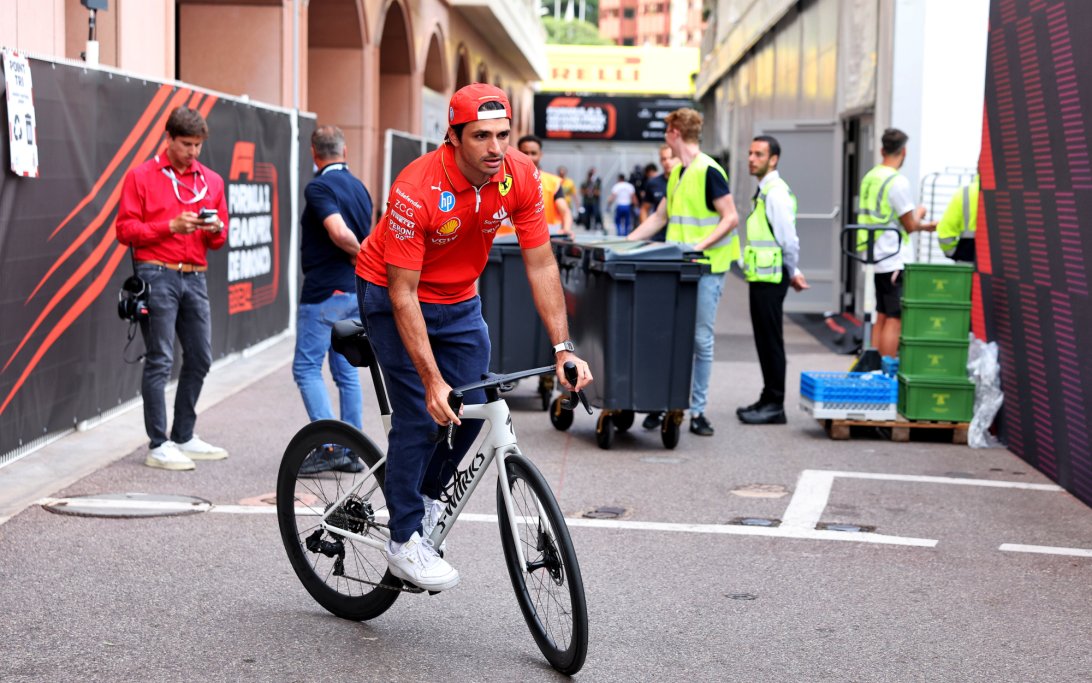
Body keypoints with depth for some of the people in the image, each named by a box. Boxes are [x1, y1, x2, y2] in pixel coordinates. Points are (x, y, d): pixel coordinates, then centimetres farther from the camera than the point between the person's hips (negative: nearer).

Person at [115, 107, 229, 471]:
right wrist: (171, 227, -16)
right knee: (160, 360, -5)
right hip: (157, 275, -5)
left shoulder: (211, 180, 13)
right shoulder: (141, 176, 0)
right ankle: (158, 446, -1)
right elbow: (125, 229, -5)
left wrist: (215, 230, -8)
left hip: (195, 277, 5)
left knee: (200, 358, 8)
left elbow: (219, 238, 15)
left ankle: (184, 437, 21)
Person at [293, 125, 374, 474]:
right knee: (346, 371, 11)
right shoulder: (359, 187, 13)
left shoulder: (319, 187, -13)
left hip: (324, 292, -8)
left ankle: (329, 446, -11)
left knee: (306, 368, -2)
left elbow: (339, 232, -26)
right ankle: (352, 451, 12)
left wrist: (363, 255, -11)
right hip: (355, 291, 8)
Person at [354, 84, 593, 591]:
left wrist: (563, 349, -19)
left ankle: (425, 497, 27)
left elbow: (541, 266, -12)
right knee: (421, 413, -13)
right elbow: (403, 293, -31)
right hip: (389, 295, -5)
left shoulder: (520, 176, -19)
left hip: (458, 300, 5)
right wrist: (432, 381, -35)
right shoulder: (416, 189, -33)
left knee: (472, 408, -1)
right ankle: (405, 540, 2)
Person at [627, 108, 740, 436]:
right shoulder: (676, 173, 14)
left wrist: (700, 245, -23)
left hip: (706, 268, -7)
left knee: (701, 340, 0)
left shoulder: (708, 171, -11)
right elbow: (660, 217, 21)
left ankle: (697, 410, 8)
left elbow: (731, 218, -13)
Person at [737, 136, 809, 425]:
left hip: (770, 278, -10)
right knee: (765, 340, 14)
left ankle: (774, 405, 0)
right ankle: (769, 399, 22)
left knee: (771, 341, -5)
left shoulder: (776, 192, -16)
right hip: (761, 278, 10)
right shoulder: (764, 190, 17)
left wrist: (792, 273, -7)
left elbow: (788, 239, -18)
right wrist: (792, 272, 18)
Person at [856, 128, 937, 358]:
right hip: (895, 261, -9)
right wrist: (919, 213, 12)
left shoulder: (869, 178, 11)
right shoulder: (898, 182, -16)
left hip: (878, 259, 9)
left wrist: (924, 225, 25)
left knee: (882, 317, 13)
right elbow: (910, 225, -10)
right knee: (894, 319, -6)